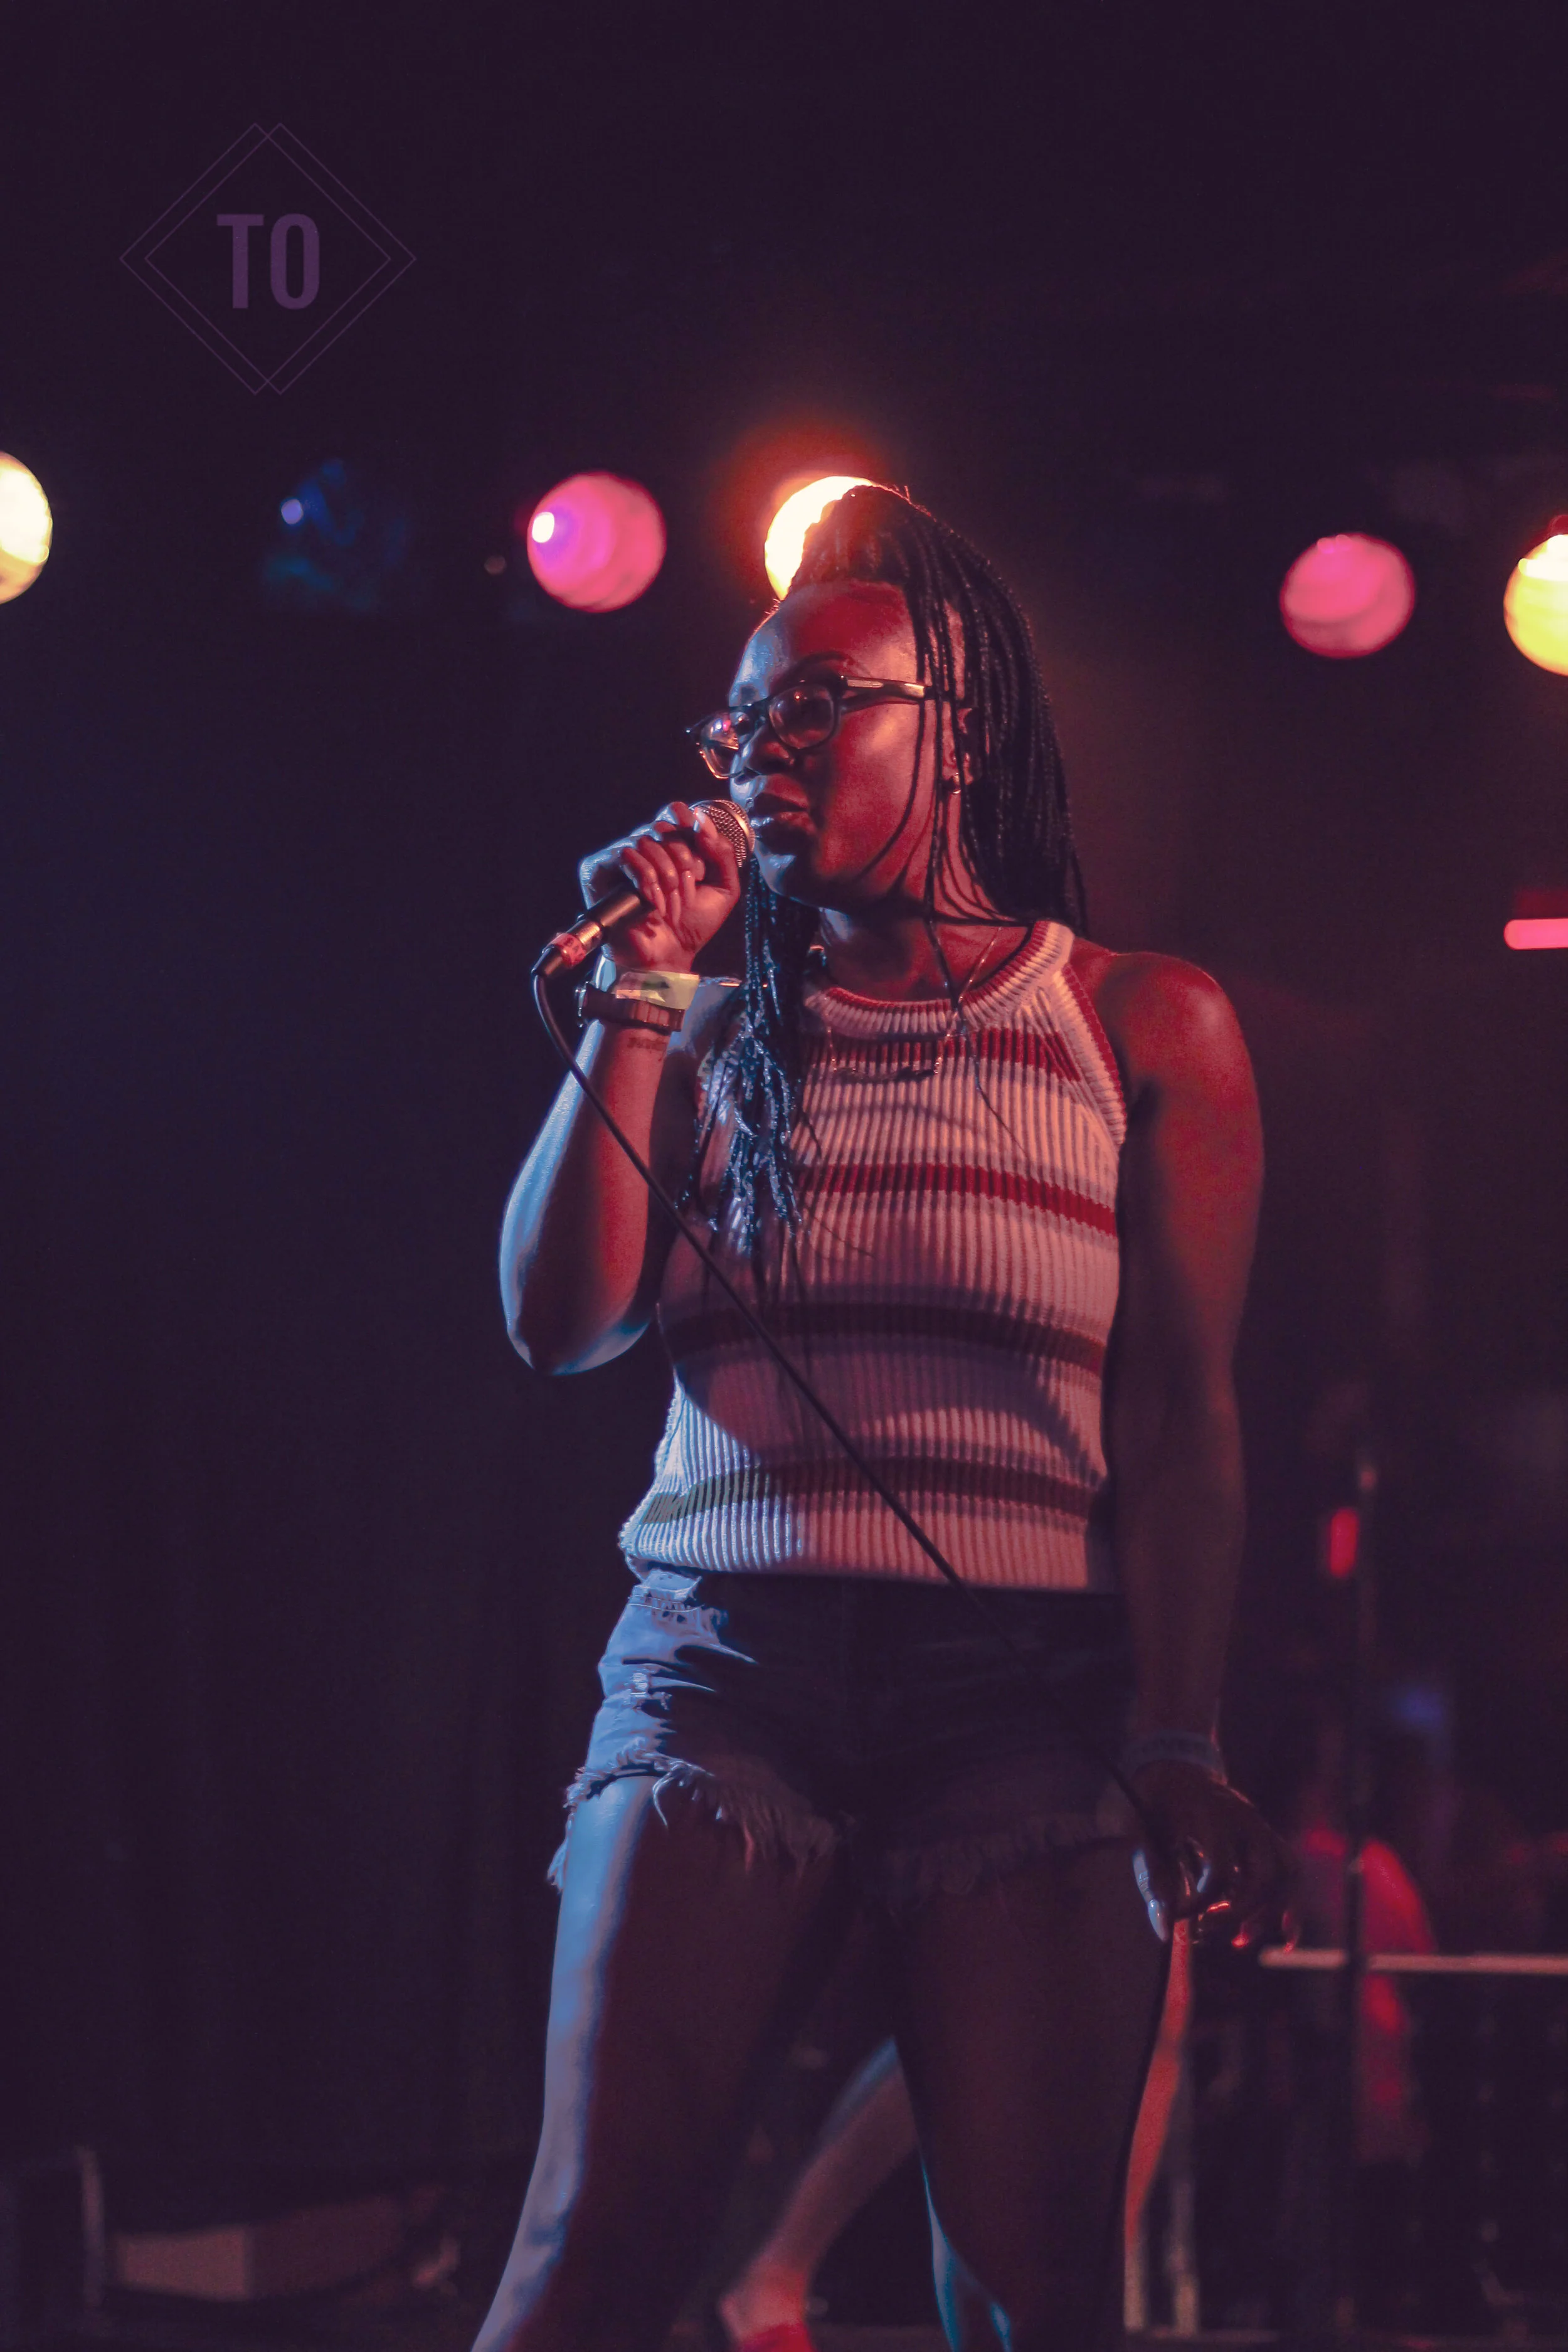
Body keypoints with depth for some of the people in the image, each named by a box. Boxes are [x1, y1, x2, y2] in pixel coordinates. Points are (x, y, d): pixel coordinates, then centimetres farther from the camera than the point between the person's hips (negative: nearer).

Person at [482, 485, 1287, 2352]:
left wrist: (1177, 1744, -9)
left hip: (1030, 1692, -1)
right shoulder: (723, 1031, 16)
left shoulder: (1141, 1026, 9)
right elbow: (561, 1321, 5)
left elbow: (1179, 1407, 2)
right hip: (725, 1658, 1)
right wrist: (641, 990, 2)